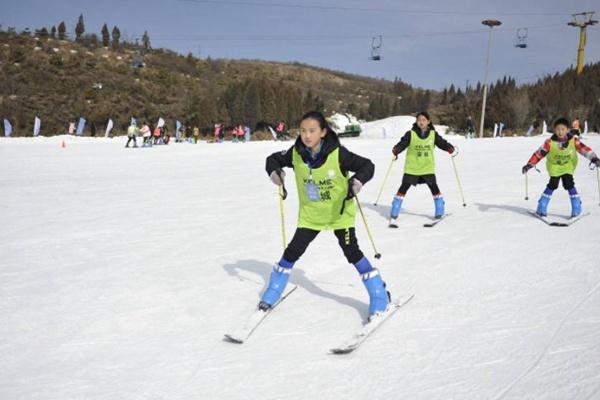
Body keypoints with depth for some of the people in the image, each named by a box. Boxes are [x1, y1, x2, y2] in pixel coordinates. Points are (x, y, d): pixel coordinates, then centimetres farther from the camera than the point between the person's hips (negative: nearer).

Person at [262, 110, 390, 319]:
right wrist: (274, 172, -20)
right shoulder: (296, 154, -14)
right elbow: (273, 159, 2)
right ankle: (272, 293, 25)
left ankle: (379, 296, 4)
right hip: (310, 214, 3)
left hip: (340, 212, -3)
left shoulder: (337, 153, -25)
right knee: (293, 251, 5)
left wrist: (357, 181, -39)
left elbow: (367, 165, -19)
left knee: (352, 252, -9)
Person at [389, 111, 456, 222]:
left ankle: (440, 211, 15)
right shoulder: (411, 134, -7)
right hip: (412, 167, -1)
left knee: (434, 187, 0)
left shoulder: (433, 134, -1)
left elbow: (442, 143, -3)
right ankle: (394, 212, 8)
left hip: (428, 167, 1)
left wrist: (450, 148, -22)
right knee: (404, 187, -1)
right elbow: (403, 143, -14)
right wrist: (396, 150, -34)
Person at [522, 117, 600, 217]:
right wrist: (529, 165, -23)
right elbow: (539, 154, -20)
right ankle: (541, 208, 2)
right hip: (554, 166, 0)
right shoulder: (550, 142, -23)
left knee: (569, 184, -13)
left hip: (568, 166, 0)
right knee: (553, 185, -11)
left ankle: (576, 208, 2)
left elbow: (584, 149, -22)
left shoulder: (573, 140, -22)